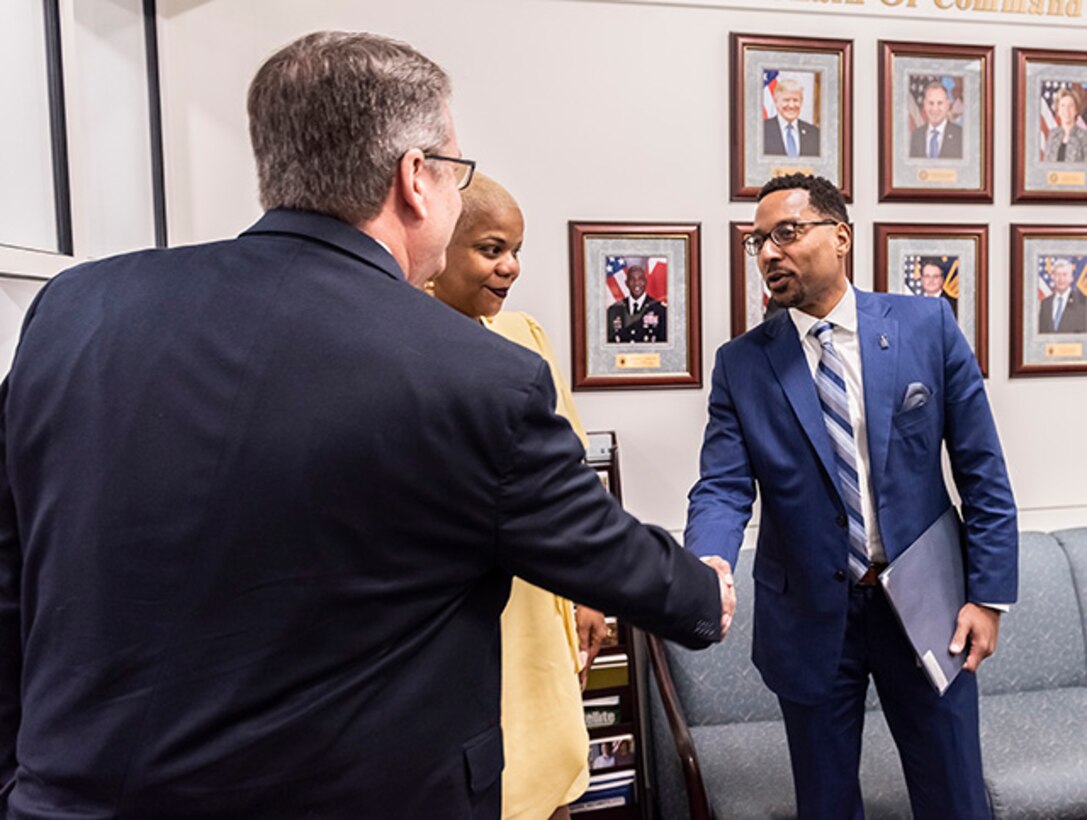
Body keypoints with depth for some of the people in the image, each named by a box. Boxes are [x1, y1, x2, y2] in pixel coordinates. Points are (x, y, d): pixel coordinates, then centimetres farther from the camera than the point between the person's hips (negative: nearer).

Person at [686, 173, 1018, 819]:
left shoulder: (928, 325, -4)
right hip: (810, 615, 0)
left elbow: (982, 470, -1)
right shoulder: (741, 363, -5)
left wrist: (989, 593, -3)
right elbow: (723, 489, -11)